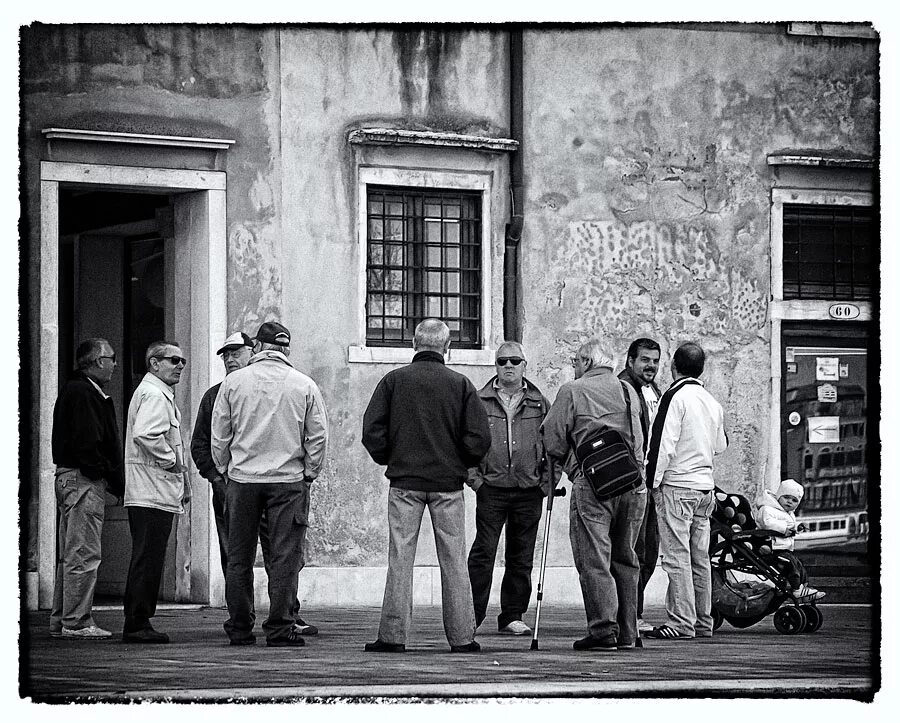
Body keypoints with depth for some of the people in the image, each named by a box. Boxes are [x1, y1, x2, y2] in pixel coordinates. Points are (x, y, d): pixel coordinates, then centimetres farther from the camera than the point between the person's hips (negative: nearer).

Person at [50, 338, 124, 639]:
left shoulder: (76, 391, 19)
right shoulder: (82, 394, -14)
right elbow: (87, 446, -20)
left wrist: (114, 481, 12)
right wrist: (114, 481, -14)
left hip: (70, 479, 11)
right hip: (83, 480, -11)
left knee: (70, 555, 13)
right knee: (83, 555, -9)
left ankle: (60, 621, 17)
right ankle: (76, 622, -8)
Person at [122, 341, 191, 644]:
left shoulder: (161, 394, 23)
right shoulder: (153, 394, -11)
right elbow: (145, 434, -27)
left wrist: (183, 483, 22)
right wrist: (172, 461, -15)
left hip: (157, 491, 11)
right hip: (153, 491, -11)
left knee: (148, 560, 11)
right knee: (147, 560, -10)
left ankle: (138, 624, 14)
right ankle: (137, 625, -10)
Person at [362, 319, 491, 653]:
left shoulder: (394, 381, 0)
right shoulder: (460, 384, 0)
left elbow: (371, 432, -4)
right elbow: (479, 438, -5)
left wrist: (389, 460, 11)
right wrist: (460, 463, 12)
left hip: (404, 481, 0)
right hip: (448, 482, 0)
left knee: (400, 558, 1)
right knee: (453, 561, 4)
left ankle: (393, 635, -2)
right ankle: (462, 636, 4)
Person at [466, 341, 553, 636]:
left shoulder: (539, 404, 9)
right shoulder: (480, 400, 5)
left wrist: (548, 479, 3)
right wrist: (473, 476, -3)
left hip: (529, 491, 2)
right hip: (491, 489, -2)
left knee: (521, 557, 6)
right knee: (483, 553, -8)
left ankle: (512, 617, 12)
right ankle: (472, 615, -5)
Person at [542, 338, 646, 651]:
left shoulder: (572, 391, 1)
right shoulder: (629, 391, 17)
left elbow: (552, 442, 2)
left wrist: (572, 456, 20)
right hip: (634, 484, 5)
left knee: (594, 559, -4)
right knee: (624, 559, 11)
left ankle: (603, 629, -12)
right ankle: (627, 633, 12)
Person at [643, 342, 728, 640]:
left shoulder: (675, 396, -11)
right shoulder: (712, 402, 12)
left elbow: (663, 443, -15)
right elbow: (721, 445, 21)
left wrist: (654, 480, -9)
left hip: (676, 484, -7)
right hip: (706, 486, 7)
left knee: (677, 555, -7)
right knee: (699, 557, 11)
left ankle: (682, 622, -10)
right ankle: (703, 622, 14)